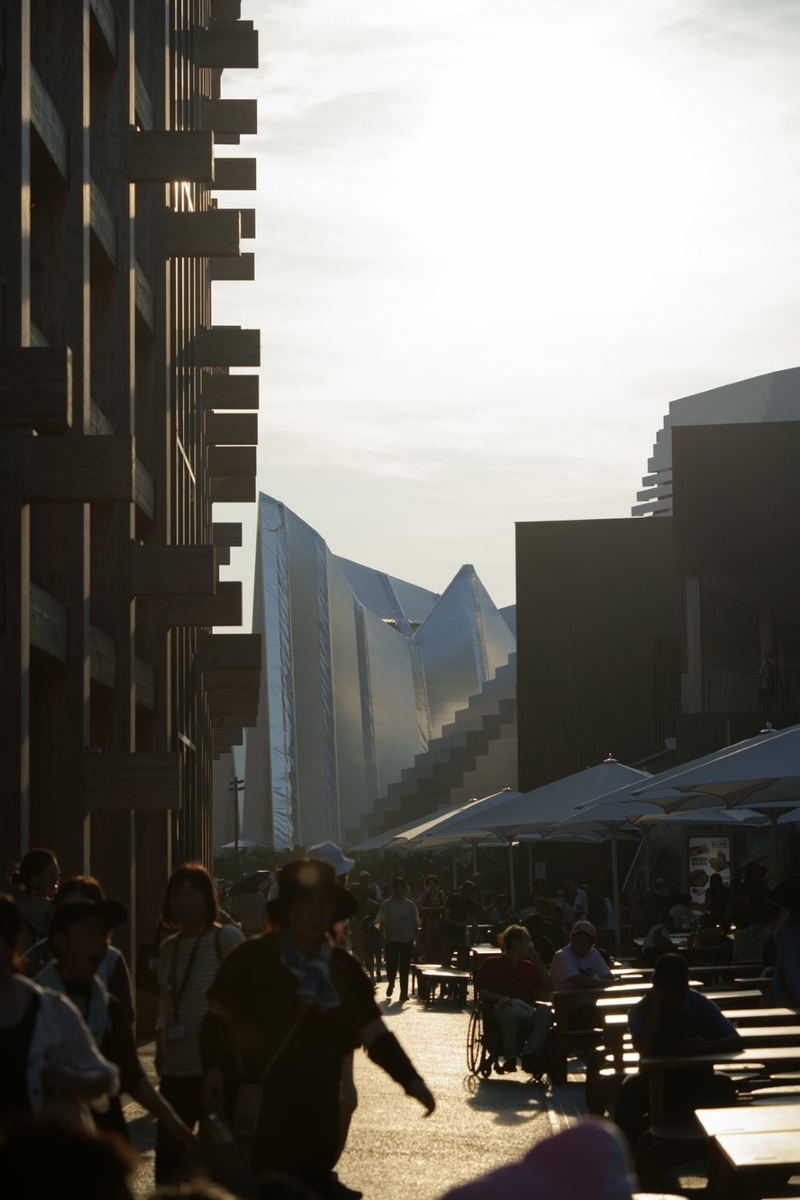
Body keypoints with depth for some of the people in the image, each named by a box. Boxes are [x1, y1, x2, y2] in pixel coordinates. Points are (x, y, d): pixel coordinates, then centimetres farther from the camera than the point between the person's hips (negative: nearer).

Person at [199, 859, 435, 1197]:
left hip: (317, 1122, 4)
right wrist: (214, 1068, -19)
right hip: (255, 1120, -4)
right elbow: (218, 1020, -2)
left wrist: (411, 1080, -9)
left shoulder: (345, 970, 4)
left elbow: (375, 1036, 4)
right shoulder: (252, 959, -7)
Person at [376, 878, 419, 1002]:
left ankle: (404, 992, 12)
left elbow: (415, 923, 9)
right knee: (392, 964, -1)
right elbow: (382, 923, -3)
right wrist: (382, 939, -8)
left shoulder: (410, 905, 6)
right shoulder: (387, 905, -2)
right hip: (392, 939, -2)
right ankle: (391, 984, 29)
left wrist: (415, 937, 3)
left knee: (405, 967, 4)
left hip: (407, 940, 2)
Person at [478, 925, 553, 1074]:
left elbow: (549, 988, 17)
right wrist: (500, 998, -16)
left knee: (545, 1011, -31)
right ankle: (510, 1057, -33)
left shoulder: (529, 966, 24)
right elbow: (482, 994, 4)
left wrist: (539, 963, 12)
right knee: (511, 1012, -41)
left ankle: (529, 1053, -45)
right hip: (501, 1010, -4)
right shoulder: (492, 964, 12)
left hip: (527, 1012, 4)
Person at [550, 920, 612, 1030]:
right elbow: (581, 982, -25)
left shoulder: (593, 954, 8)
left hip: (589, 1005, 7)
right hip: (568, 1010, -7)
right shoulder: (561, 957, -15)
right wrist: (611, 983, -21)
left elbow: (609, 978, 2)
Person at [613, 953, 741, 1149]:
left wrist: (706, 1046, -31)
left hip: (695, 1081, 1)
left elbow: (735, 1040, -10)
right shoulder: (641, 1011, -7)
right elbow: (644, 1048, -25)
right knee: (632, 1088, -34)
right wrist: (657, 1004, -21)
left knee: (723, 1087, -31)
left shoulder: (700, 1005, -4)